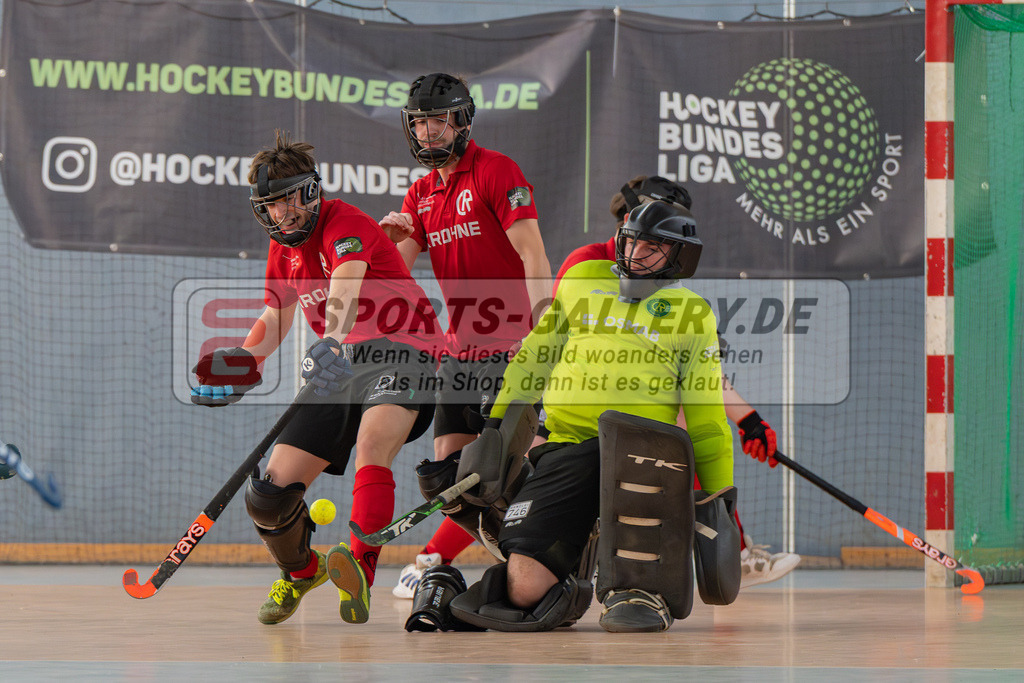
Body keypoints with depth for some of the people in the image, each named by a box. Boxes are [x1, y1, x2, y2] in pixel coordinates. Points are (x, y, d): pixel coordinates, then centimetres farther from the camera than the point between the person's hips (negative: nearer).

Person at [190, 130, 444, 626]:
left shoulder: (344, 225, -13)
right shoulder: (283, 250, 12)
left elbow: (344, 288, -33)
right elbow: (275, 317, 27)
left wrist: (331, 344, -52)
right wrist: (245, 361, 7)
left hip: (401, 350, -7)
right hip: (341, 364, 7)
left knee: (373, 437, -40)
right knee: (270, 494, -3)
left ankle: (360, 567, -52)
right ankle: (300, 570, 28)